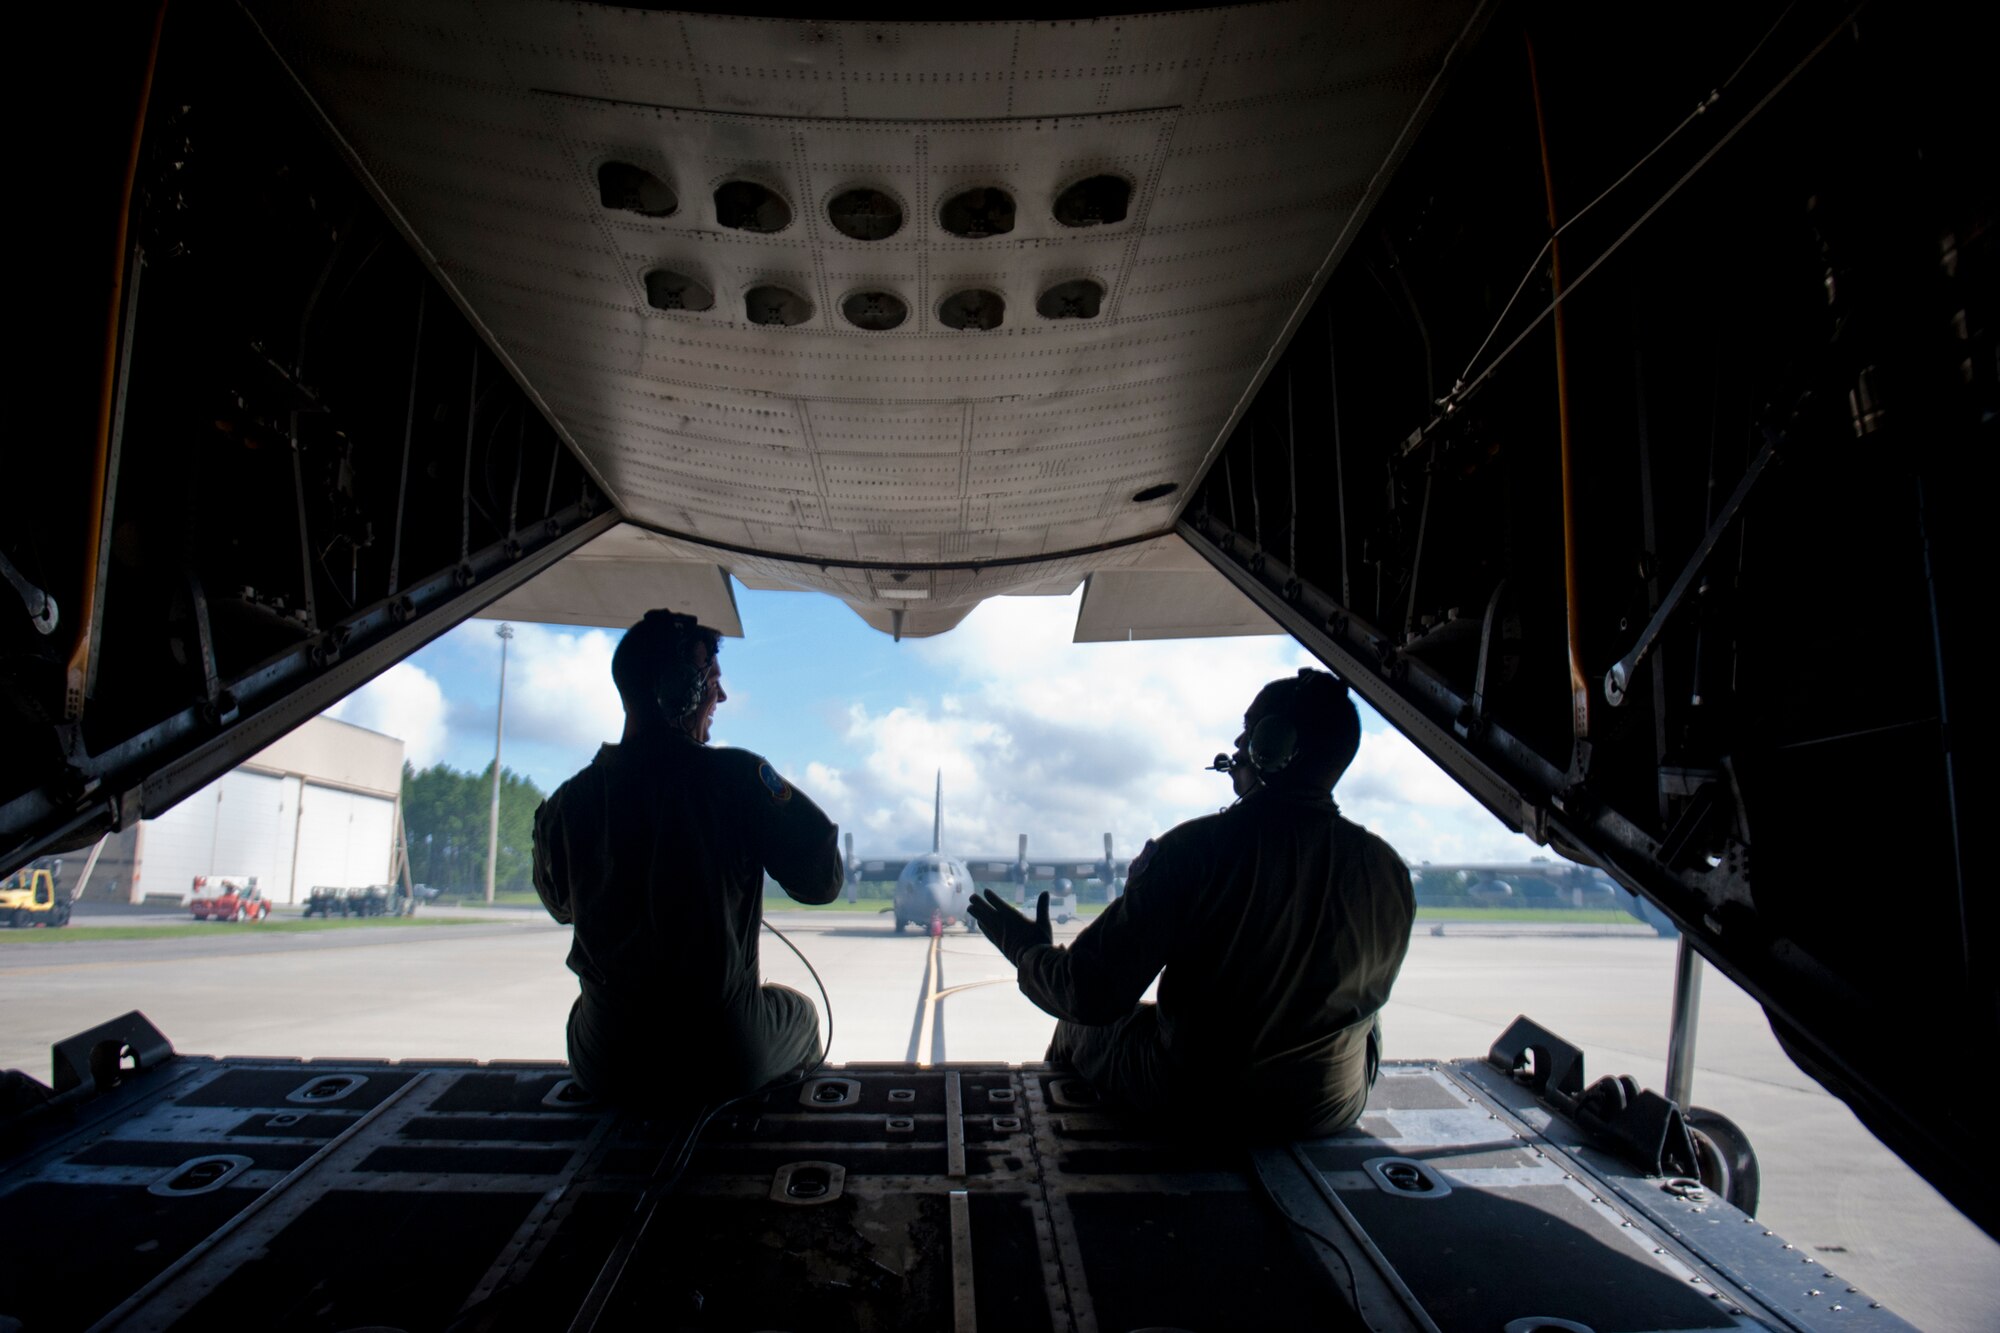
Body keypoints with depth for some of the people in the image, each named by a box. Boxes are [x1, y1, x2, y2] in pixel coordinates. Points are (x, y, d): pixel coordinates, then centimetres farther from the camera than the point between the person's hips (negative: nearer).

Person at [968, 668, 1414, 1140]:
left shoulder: (1194, 849, -23)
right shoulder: (1388, 870, -11)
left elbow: (1093, 994, -22)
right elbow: (1369, 991, 8)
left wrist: (1028, 951, 0)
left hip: (1192, 1105, -3)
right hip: (1331, 1115, 4)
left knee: (1076, 1028, 25)